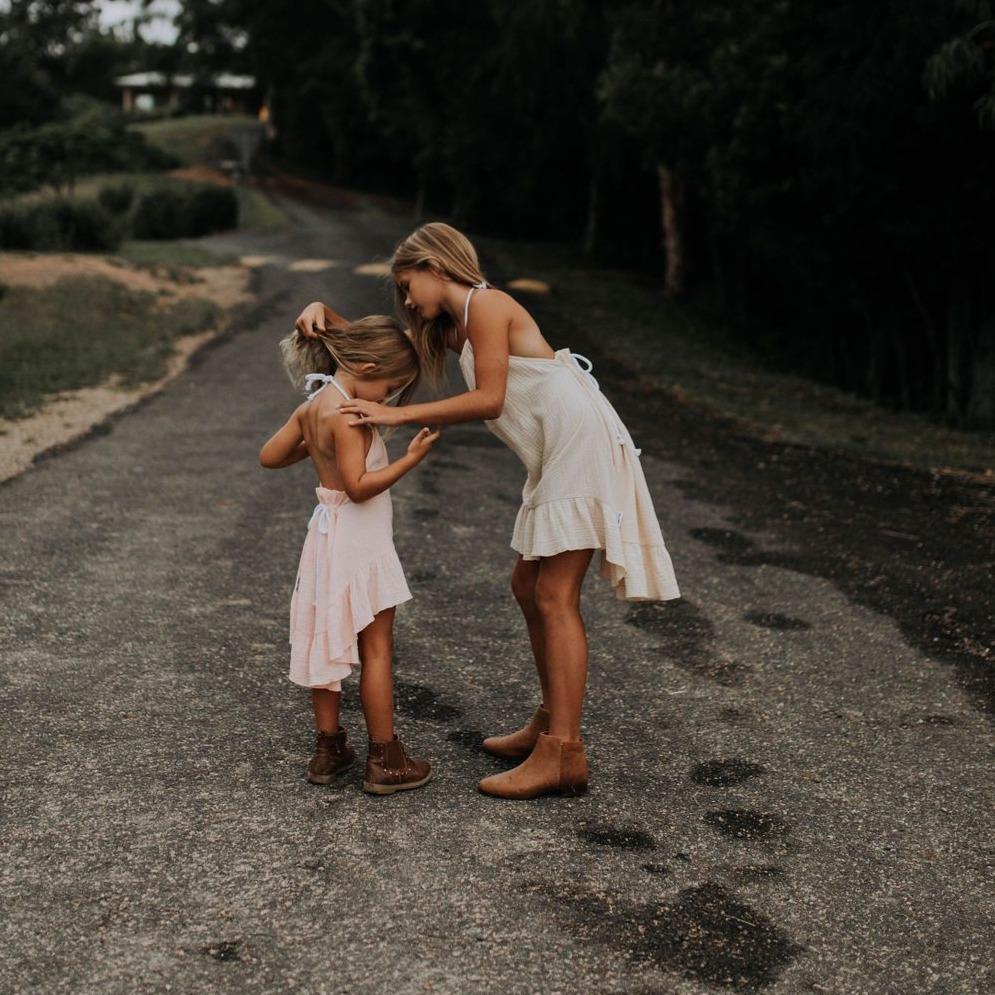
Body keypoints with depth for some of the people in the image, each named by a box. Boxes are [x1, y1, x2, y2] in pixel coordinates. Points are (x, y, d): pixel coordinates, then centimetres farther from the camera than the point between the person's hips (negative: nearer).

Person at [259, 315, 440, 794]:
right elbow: (359, 486, -24)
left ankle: (328, 747, 25)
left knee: (328, 643, 15)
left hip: (329, 535, 9)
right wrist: (411, 458, -20)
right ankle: (384, 760, 9)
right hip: (358, 542, -9)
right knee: (376, 649, 1)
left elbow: (269, 456, 13)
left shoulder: (311, 407, 5)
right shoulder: (344, 414, -21)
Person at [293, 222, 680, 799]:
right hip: (555, 453, 10)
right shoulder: (455, 328, 19)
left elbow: (488, 400, -17)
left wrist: (398, 415, -17)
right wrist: (324, 313, 8)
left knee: (555, 597, -12)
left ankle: (563, 754, -11)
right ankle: (552, 724, 22)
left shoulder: (485, 304, -9)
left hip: (580, 439, -10)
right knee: (530, 588, 13)